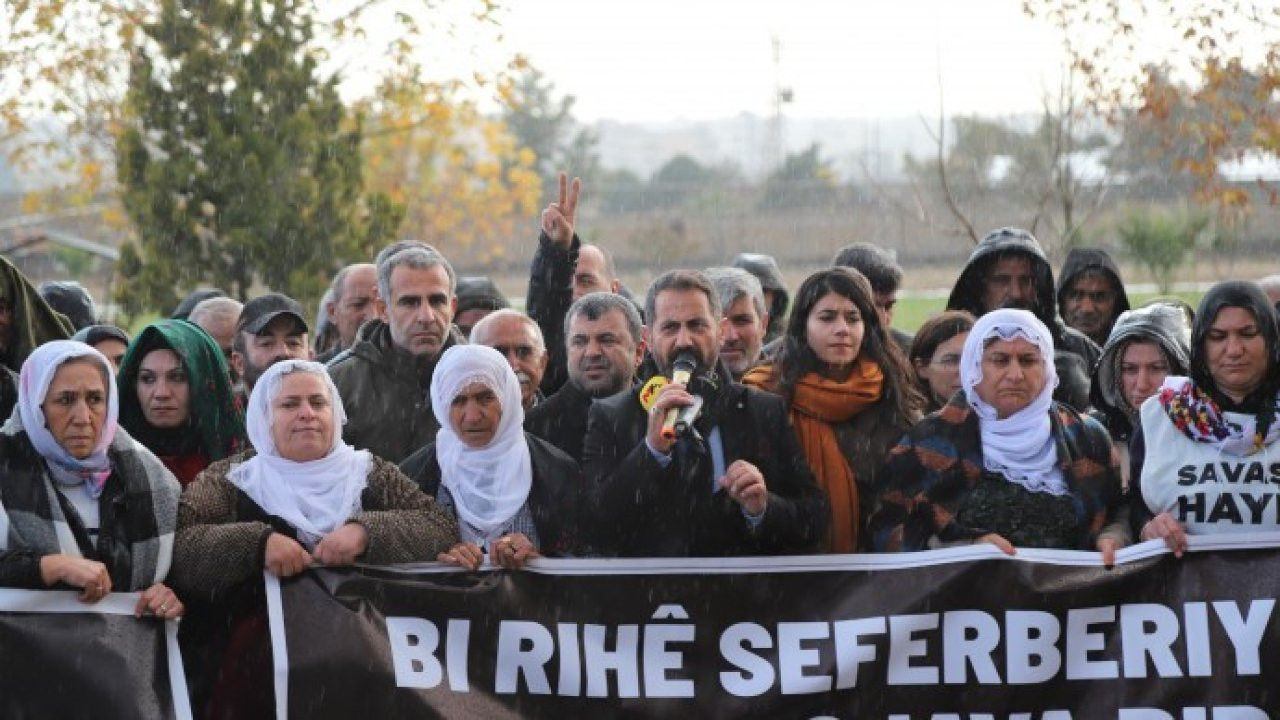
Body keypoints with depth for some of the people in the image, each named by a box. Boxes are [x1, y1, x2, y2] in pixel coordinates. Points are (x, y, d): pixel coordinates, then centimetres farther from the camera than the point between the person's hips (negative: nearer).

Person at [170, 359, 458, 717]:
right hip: (259, 644, -1)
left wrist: (366, 531, -14)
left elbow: (444, 530, 1)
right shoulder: (230, 480, 9)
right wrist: (258, 542, -19)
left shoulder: (370, 474, 14)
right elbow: (175, 548, -6)